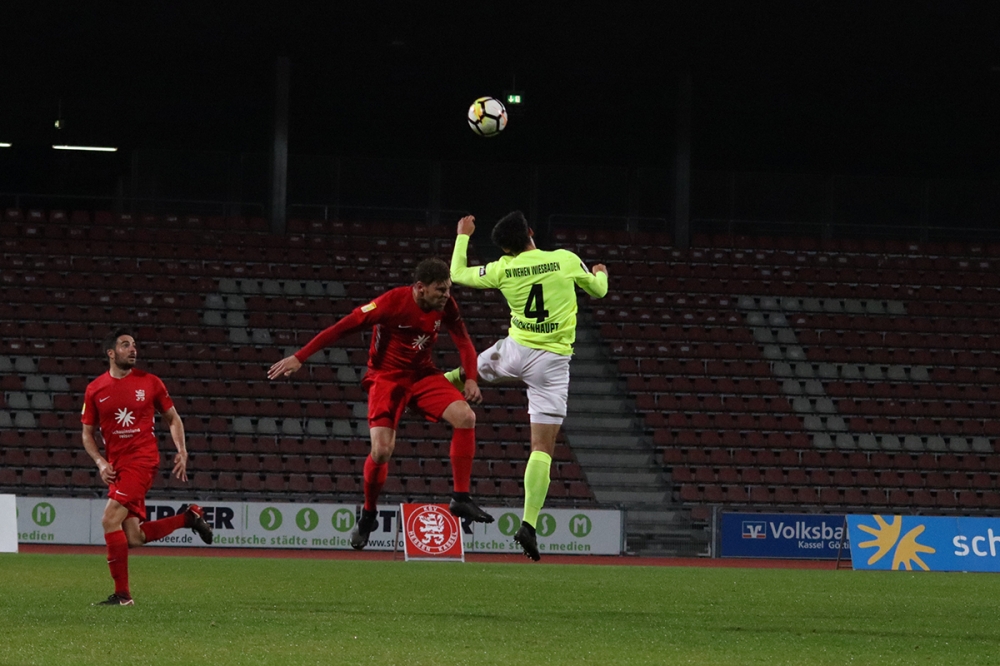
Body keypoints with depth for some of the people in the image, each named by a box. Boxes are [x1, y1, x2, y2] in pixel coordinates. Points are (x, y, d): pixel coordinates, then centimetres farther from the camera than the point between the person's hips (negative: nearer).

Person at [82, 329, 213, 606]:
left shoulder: (149, 382, 2)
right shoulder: (95, 390, 6)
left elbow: (172, 418, 13)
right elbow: (88, 434, 12)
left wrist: (182, 451, 0)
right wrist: (101, 462, -4)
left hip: (142, 461, -4)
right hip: (117, 466, 4)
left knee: (110, 519, -18)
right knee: (134, 538, 0)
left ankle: (122, 594, -10)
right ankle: (189, 517, 24)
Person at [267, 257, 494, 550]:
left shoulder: (446, 306, -9)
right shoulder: (393, 302, -24)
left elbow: (463, 341, 6)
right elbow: (343, 327, -21)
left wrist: (470, 379, -11)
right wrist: (299, 357, -22)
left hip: (423, 374, 5)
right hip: (387, 377, -5)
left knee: (466, 417, -18)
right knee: (382, 450, -19)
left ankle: (461, 499, -9)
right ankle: (367, 515, 8)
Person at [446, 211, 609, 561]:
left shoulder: (503, 270, -3)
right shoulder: (566, 260, -5)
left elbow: (458, 274, 13)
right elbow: (597, 289, 13)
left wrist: (463, 236, 29)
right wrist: (601, 273, 37)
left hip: (515, 352, 1)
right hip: (553, 362, 0)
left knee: (475, 365, 38)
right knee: (543, 448, -2)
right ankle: (529, 524, -11)